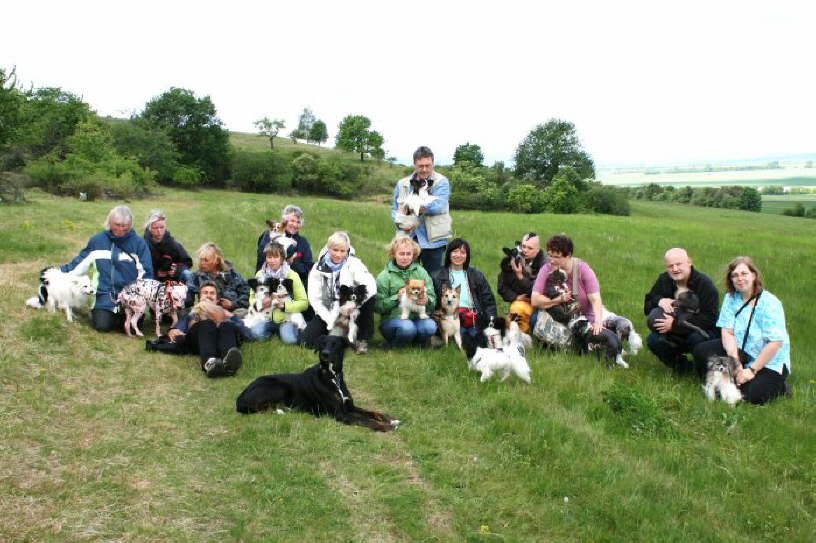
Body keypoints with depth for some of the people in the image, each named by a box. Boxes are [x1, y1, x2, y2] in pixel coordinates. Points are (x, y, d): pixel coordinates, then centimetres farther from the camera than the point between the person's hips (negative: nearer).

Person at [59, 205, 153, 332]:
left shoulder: (138, 243, 0)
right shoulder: (97, 240, 8)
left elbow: (145, 273, -1)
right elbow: (80, 262, 15)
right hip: (105, 296, 1)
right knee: (102, 325, -18)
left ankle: (120, 316, 17)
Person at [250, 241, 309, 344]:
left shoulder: (291, 275, -4)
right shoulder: (260, 274, 5)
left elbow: (304, 302, -5)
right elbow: (252, 298, 11)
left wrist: (284, 305, -19)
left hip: (286, 317, -2)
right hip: (266, 316, 2)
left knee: (289, 339, -28)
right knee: (256, 334, -27)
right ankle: (272, 330, 5)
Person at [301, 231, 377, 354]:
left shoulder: (354, 264, -10)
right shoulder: (319, 268, -4)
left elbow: (371, 287, -25)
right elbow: (314, 298, -7)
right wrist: (330, 320, -17)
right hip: (328, 312, 1)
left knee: (369, 297, -31)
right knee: (306, 340, -22)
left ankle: (362, 339, -15)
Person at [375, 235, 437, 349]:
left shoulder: (421, 272, 8)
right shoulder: (384, 276, 0)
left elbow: (433, 300, 4)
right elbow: (378, 306, -6)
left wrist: (426, 301, -19)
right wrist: (397, 297, -18)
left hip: (418, 317, 3)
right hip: (392, 319, -2)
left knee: (430, 326, -29)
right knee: (407, 327, -35)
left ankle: (418, 340, 3)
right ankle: (392, 345, -4)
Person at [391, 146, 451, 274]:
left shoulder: (441, 182, -2)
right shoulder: (402, 184, 12)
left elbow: (438, 205, -17)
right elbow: (395, 210, 14)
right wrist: (400, 223, -8)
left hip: (432, 241, -3)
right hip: (407, 239, 4)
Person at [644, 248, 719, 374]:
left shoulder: (704, 283, -16)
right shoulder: (663, 280, -1)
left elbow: (709, 318, -24)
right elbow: (647, 307, 2)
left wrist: (675, 324, -31)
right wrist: (659, 301, -23)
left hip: (702, 331, -4)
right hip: (675, 336, 4)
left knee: (697, 338, -37)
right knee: (653, 340, -23)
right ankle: (681, 366, 1)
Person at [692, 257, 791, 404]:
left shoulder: (770, 303, -16)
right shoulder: (731, 298, -1)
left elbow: (775, 343, -20)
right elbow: (727, 332, -7)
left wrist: (752, 370, -20)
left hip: (770, 361, -4)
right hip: (740, 351, 4)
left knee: (754, 396, -26)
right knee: (701, 351, -16)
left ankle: (779, 385, 7)